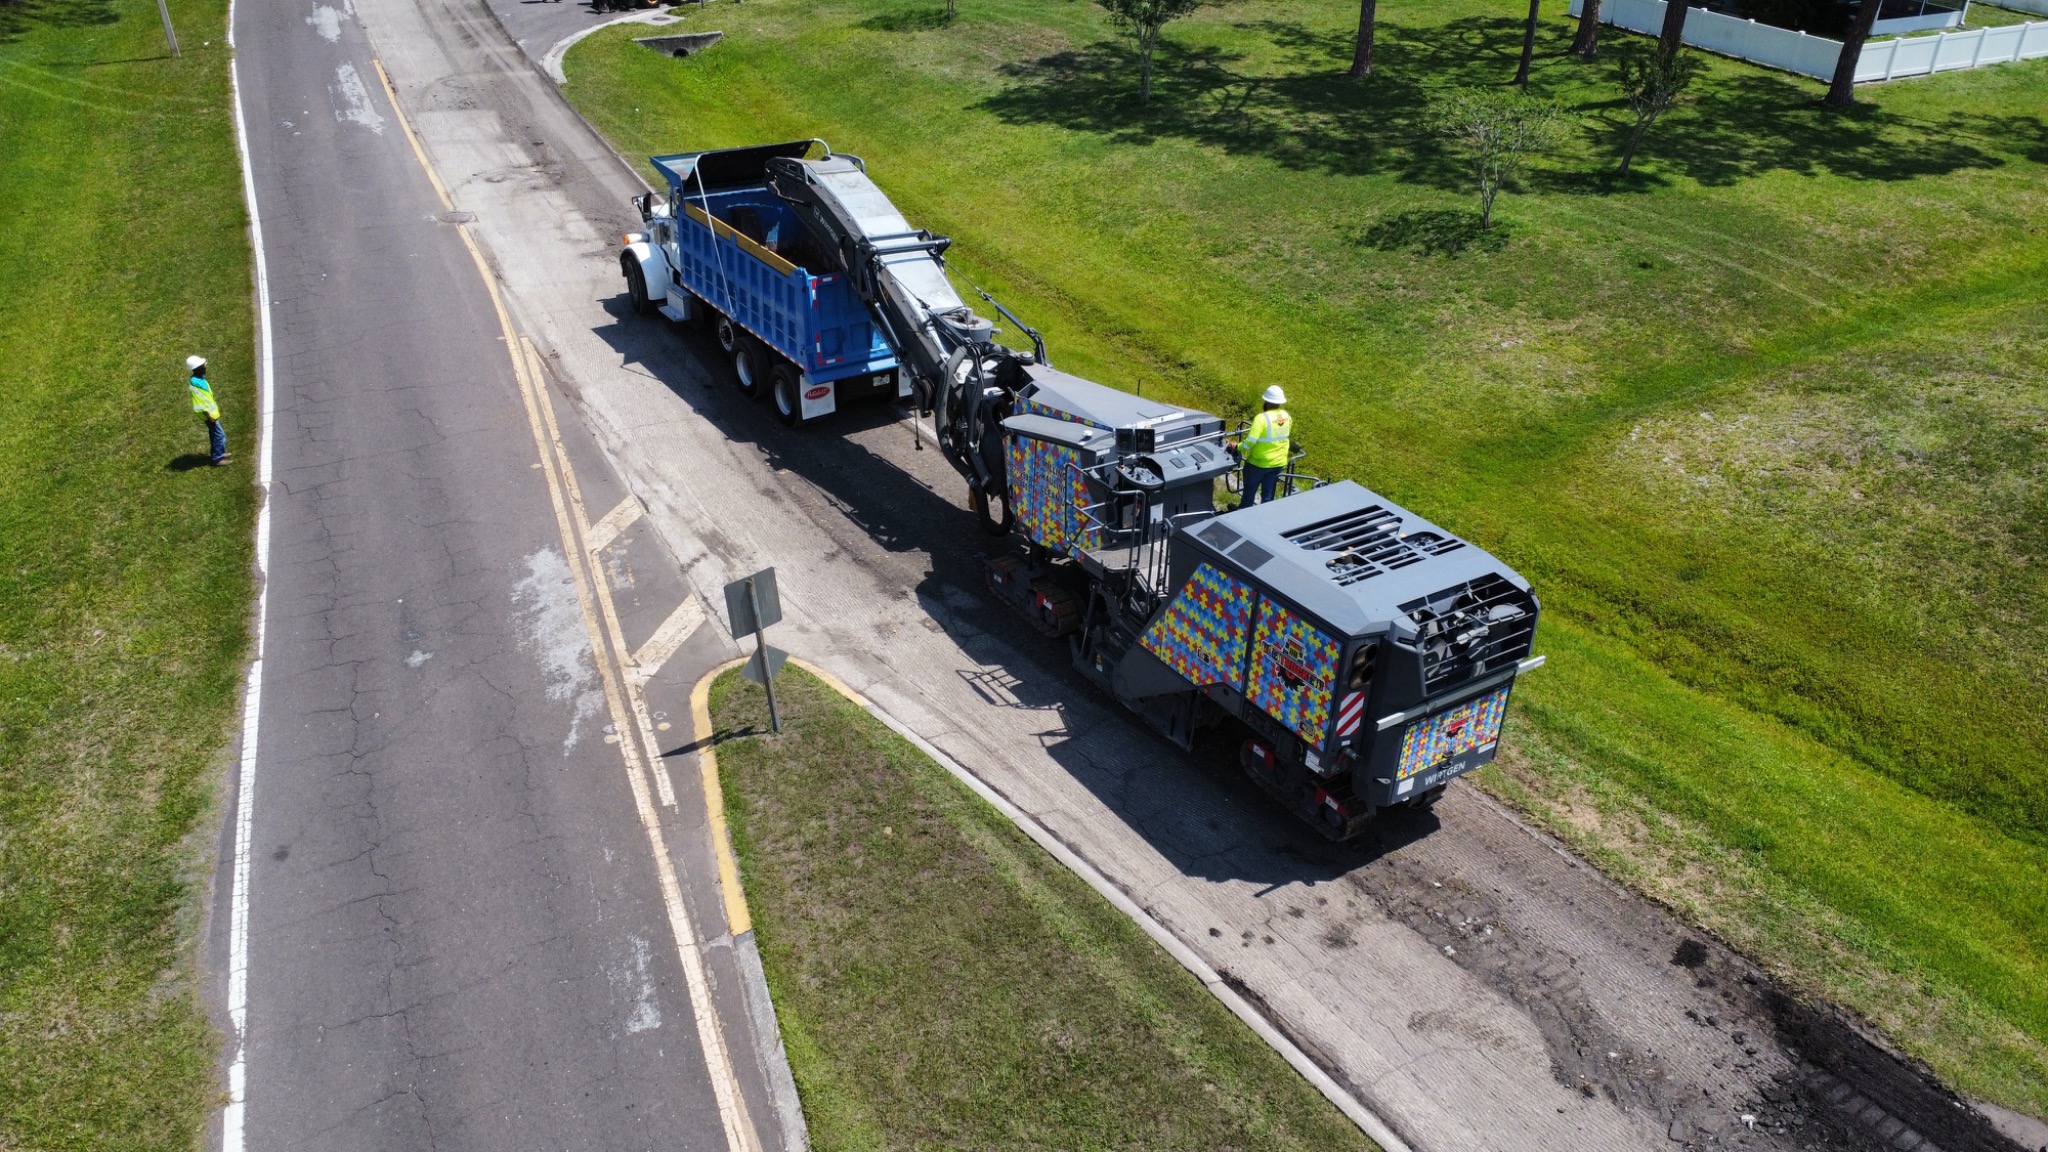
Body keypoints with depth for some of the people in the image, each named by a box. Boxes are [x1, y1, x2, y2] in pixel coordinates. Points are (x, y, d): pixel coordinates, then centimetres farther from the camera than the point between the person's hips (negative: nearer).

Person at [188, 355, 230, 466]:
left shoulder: (200, 378, -1)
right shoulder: (195, 384, -29)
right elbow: (199, 405, -25)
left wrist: (215, 405, 21)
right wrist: (208, 416, -22)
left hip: (212, 412, 9)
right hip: (209, 414, -9)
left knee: (214, 434, 21)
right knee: (220, 435, -1)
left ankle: (218, 454, 35)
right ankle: (217, 459, 9)